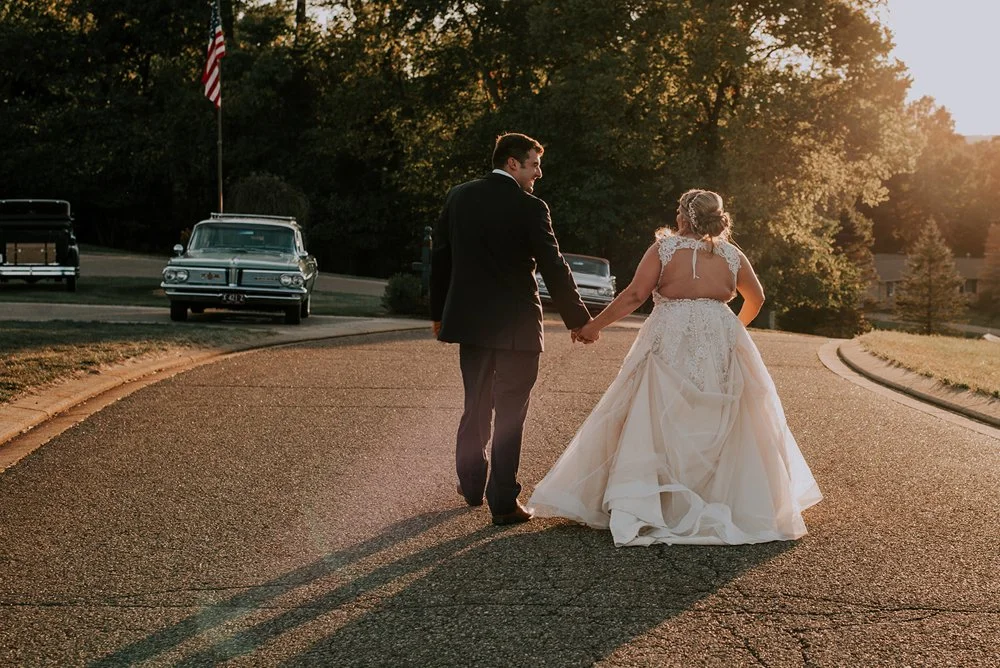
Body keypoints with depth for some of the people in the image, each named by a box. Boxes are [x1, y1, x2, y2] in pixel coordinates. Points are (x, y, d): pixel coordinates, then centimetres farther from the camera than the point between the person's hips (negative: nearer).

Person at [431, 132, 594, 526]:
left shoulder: (458, 197, 3)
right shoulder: (530, 208, -12)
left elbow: (440, 257, 9)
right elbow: (554, 268, -11)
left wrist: (439, 313, 18)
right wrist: (578, 319, -1)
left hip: (469, 320, 5)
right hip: (515, 324, -5)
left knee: (476, 407, 19)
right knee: (510, 414, 2)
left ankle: (472, 485, 31)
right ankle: (503, 501, 5)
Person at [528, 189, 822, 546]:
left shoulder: (665, 247, -3)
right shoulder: (732, 255, 8)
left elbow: (634, 295, -9)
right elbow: (756, 298, 21)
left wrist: (595, 325, 0)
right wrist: (736, 327, 40)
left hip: (670, 345, -3)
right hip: (721, 348, 3)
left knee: (653, 424, 1)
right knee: (719, 427, 12)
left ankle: (635, 507, -4)